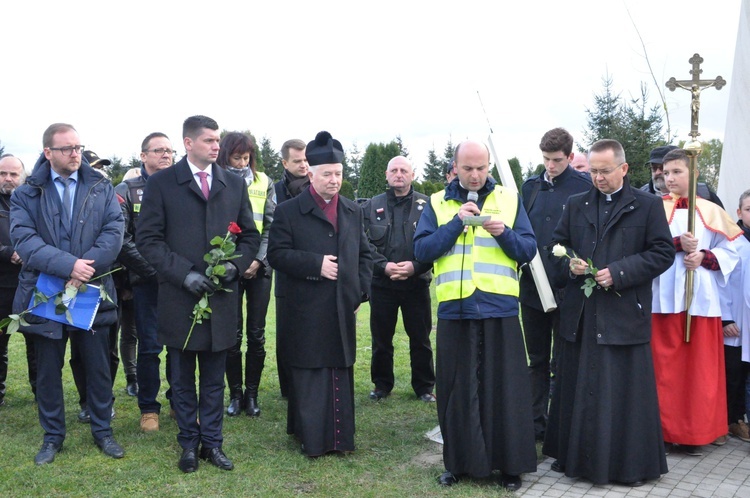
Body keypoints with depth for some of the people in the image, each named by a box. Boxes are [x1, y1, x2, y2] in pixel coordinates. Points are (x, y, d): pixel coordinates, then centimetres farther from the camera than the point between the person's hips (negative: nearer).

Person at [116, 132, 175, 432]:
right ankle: (148, 407, 17)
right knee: (149, 346, 2)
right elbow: (120, 238, -6)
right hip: (146, 281, -2)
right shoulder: (127, 190, 3)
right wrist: (152, 268, -11)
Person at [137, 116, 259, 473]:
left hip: (221, 298, 2)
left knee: (214, 379, 12)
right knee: (182, 379, 10)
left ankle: (212, 443, 23)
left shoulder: (234, 184, 9)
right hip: (178, 299, -2)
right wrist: (184, 273, -15)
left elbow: (250, 235, 13)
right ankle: (189, 444, 24)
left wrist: (236, 265, -7)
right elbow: (148, 239, -5)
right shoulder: (161, 183, -1)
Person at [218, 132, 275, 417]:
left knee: (256, 334, 3)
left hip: (259, 268, 1)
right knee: (233, 333, 1)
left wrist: (258, 259, -8)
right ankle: (235, 394, 15)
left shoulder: (264, 183, 7)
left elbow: (271, 226, 4)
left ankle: (252, 394, 14)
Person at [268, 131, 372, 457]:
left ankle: (340, 436, 19)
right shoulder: (288, 211, -3)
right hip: (305, 314, -4)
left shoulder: (353, 212, 13)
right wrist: (316, 264, -18)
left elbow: (364, 254, 18)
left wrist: (361, 292, 6)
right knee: (309, 377, 1)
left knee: (342, 374, 10)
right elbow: (277, 254, -10)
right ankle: (312, 438, 11)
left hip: (343, 310, 5)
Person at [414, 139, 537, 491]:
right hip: (454, 310, 1)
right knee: (457, 389, 6)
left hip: (500, 309, 0)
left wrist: (504, 233, -16)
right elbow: (421, 251, -4)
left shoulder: (509, 200, 7)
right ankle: (459, 462, 20)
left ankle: (509, 464, 16)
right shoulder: (437, 203, 7)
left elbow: (528, 251, 3)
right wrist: (456, 222, -13)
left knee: (504, 388, 3)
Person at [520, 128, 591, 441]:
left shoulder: (585, 188, -7)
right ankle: (536, 423, 24)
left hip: (567, 290, -5)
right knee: (537, 361, 14)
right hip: (532, 286, 5)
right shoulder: (530, 187, 9)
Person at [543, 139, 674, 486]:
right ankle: (575, 455, 23)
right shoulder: (576, 205, 12)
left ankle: (630, 464, 13)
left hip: (625, 314, -4)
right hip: (581, 315, 4)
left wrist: (619, 272, -14)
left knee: (626, 389, 1)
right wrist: (569, 265, -6)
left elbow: (663, 252, -4)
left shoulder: (648, 206, 1)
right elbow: (557, 246, 16)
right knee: (577, 387, 10)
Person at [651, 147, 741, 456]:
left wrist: (703, 257, -11)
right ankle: (665, 429, 11)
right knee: (665, 365, 2)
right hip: (664, 298, -1)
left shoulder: (710, 211, 8)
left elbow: (729, 251, 7)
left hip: (701, 298, 1)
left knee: (700, 367, 4)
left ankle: (695, 432, 13)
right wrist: (678, 244, -17)